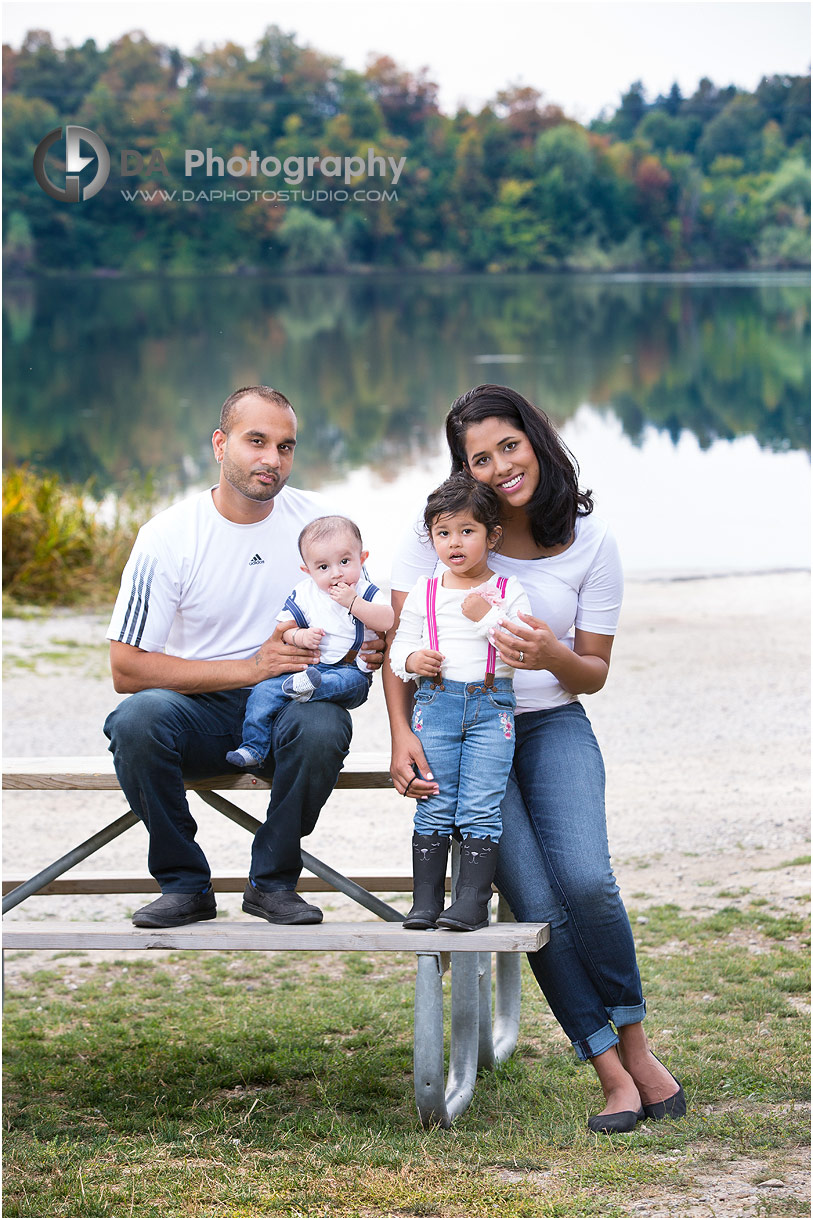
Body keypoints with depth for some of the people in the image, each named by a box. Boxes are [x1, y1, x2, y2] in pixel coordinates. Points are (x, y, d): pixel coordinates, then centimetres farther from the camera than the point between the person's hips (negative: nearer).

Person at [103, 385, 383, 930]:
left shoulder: (318, 520, 1)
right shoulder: (167, 537, -8)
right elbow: (126, 668, -12)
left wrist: (373, 649, -10)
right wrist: (249, 668, -20)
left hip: (288, 703, 1)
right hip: (198, 709, -1)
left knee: (323, 725, -34)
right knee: (136, 717, -34)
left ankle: (273, 881, -11)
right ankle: (184, 885, -14)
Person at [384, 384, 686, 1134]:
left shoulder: (591, 543, -1)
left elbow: (594, 674, 4)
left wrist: (555, 657, -20)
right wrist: (401, 734, -17)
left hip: (554, 727, 1)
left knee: (585, 880, -24)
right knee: (537, 907, -15)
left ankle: (635, 1040, -1)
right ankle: (613, 1072, -3)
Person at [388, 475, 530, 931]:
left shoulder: (509, 591, 3)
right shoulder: (424, 593, 10)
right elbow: (400, 644, 14)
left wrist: (488, 617, -18)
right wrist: (411, 660, -8)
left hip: (492, 706, -2)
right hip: (436, 702, 2)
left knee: (481, 809, -5)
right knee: (434, 808, 2)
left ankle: (473, 901, -4)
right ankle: (426, 900, 6)